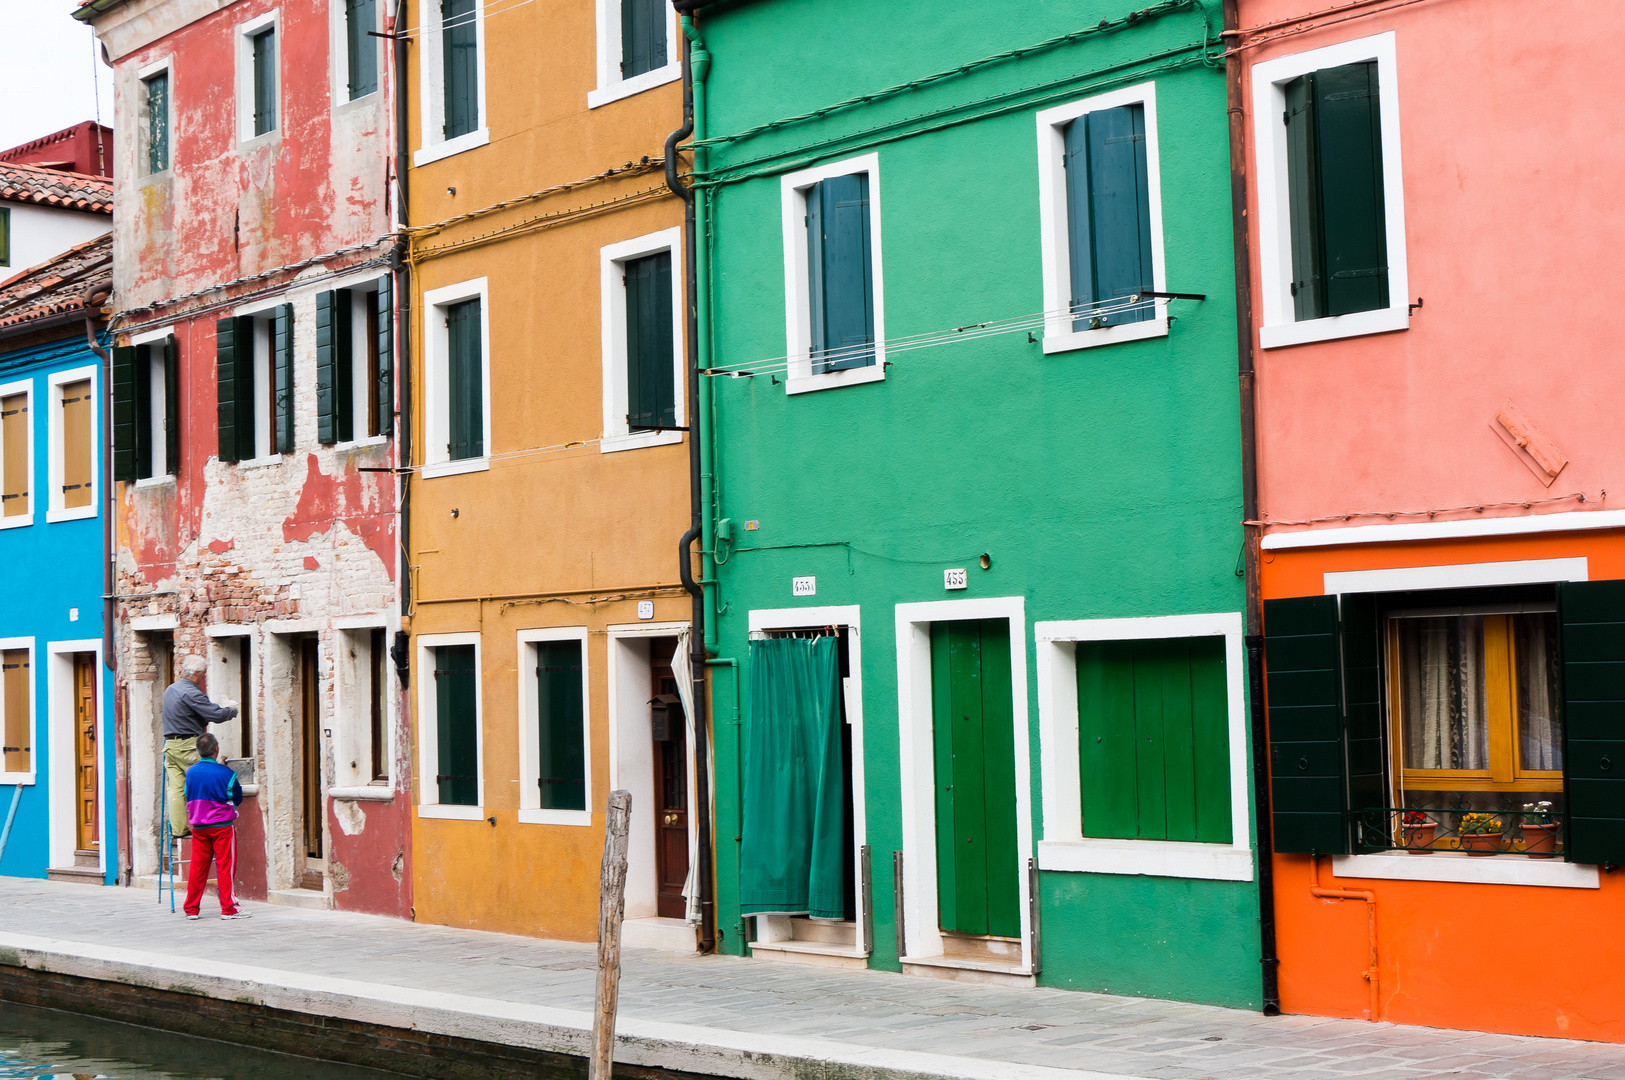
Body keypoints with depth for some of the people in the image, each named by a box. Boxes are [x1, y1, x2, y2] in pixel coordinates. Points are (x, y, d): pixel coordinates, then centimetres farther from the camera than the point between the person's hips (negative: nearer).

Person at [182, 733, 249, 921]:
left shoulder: (190, 772, 1)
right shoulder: (225, 773, -12)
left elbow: (188, 797, 14)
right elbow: (237, 799, 1)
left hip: (198, 826, 5)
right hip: (222, 825, -5)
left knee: (198, 866, 9)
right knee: (225, 866, -1)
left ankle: (192, 909, 13)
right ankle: (228, 908, -1)